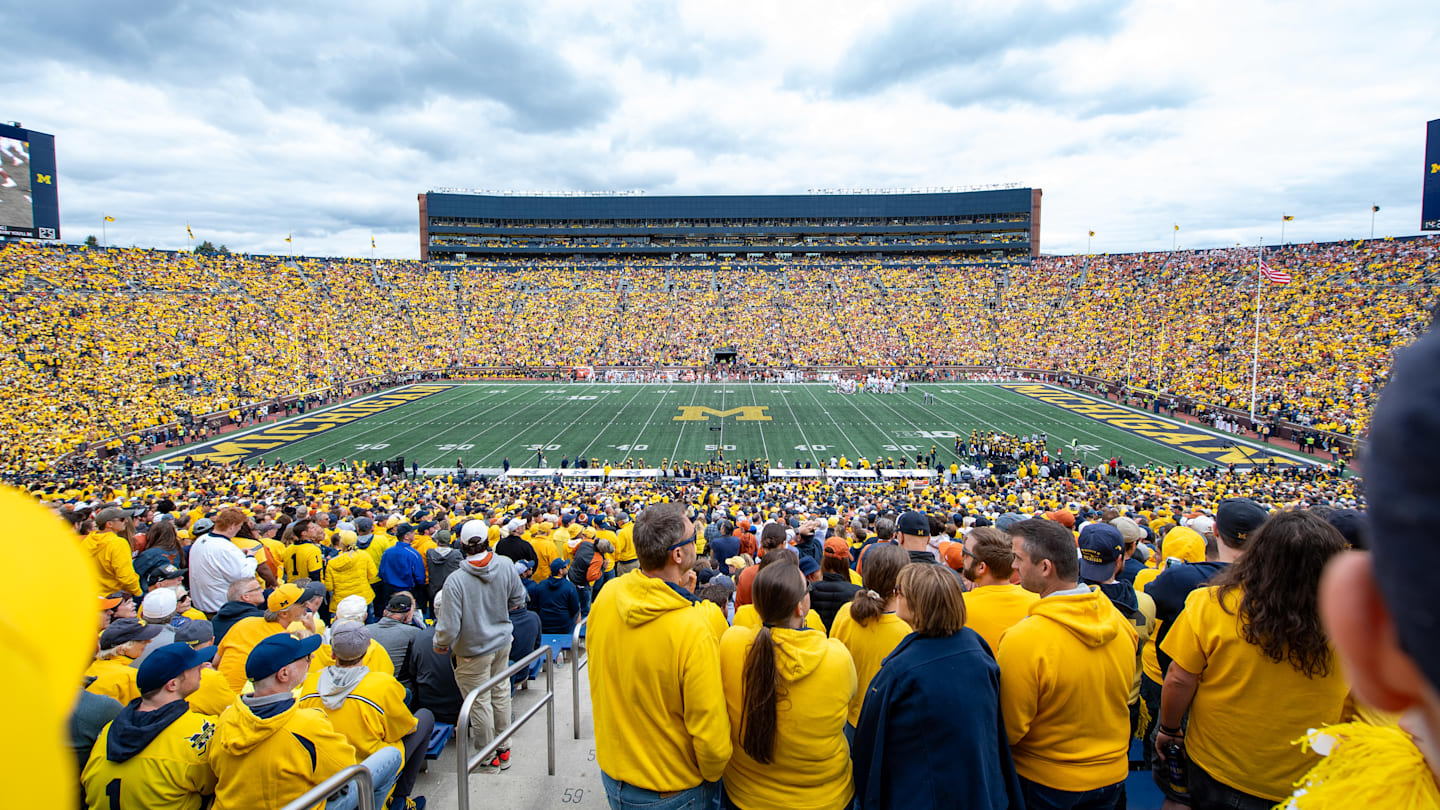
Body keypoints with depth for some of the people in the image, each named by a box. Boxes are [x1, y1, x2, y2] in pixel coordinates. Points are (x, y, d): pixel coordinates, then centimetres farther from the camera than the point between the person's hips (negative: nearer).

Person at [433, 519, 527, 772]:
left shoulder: (456, 580, -27)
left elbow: (450, 626, -23)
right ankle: (504, 749, 34)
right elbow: (519, 600, 0)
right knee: (500, 694, 20)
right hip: (502, 642, 5)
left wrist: (440, 644, -2)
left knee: (479, 703, 11)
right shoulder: (505, 565, -15)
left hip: (474, 651, -5)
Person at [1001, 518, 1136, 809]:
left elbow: (1009, 730, -20)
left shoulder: (1022, 640, -30)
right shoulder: (1119, 621, -10)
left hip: (1047, 784, -5)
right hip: (1113, 775, 5)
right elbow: (1120, 695, 7)